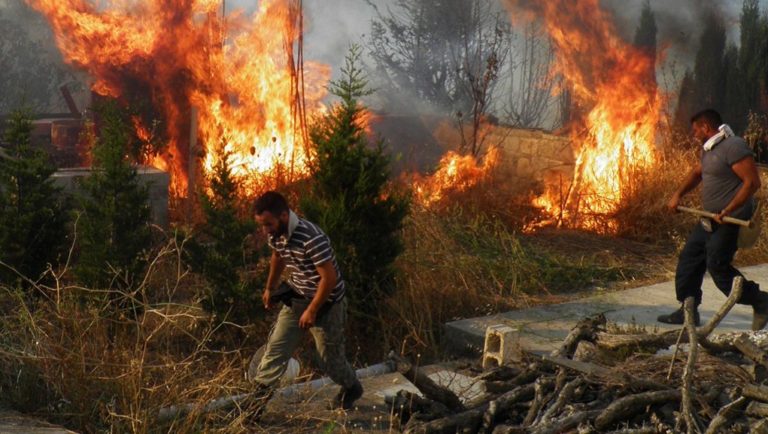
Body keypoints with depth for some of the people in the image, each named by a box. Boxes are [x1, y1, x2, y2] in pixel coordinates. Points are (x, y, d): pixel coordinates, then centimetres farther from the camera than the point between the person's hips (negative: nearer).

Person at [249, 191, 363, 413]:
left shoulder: (312, 238, -34)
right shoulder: (275, 234, -9)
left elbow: (330, 278, -28)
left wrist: (312, 310, -22)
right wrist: (270, 288, 22)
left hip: (326, 303, -6)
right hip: (296, 299, 6)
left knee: (330, 357, 10)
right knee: (275, 349, 1)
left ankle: (351, 388, 38)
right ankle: (257, 400, 5)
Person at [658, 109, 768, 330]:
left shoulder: (733, 147, -18)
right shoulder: (710, 148, 13)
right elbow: (697, 172, 28)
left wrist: (728, 211, -26)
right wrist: (678, 194, 12)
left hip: (731, 220, -10)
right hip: (711, 220, 10)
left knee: (718, 266, -11)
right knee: (689, 258, 9)